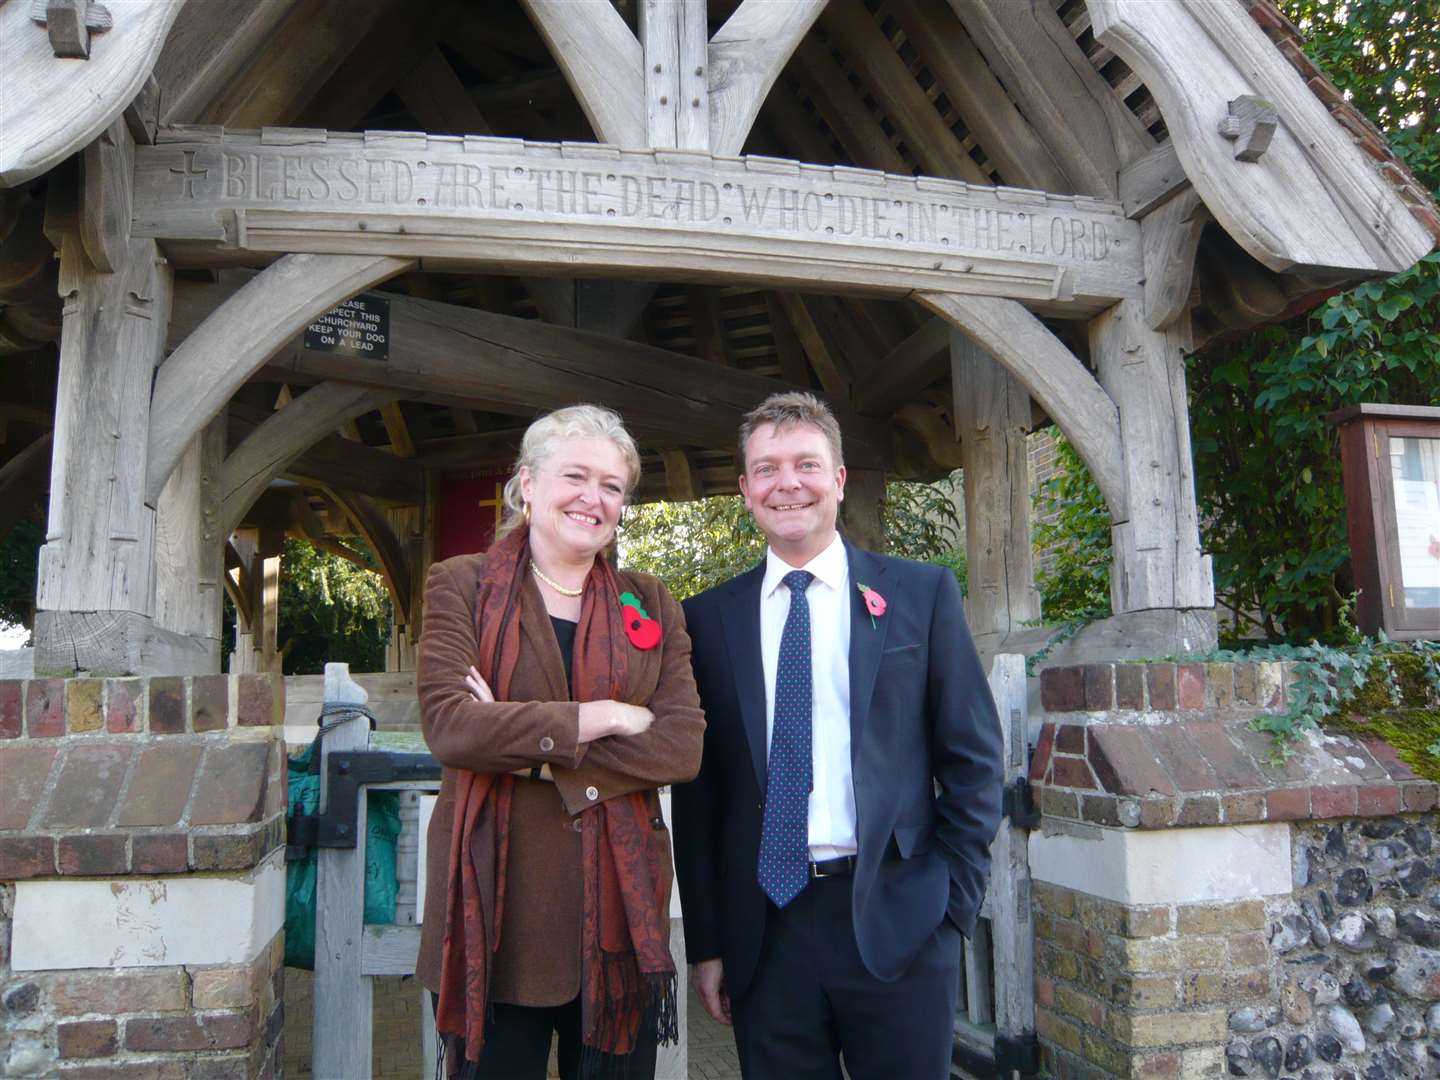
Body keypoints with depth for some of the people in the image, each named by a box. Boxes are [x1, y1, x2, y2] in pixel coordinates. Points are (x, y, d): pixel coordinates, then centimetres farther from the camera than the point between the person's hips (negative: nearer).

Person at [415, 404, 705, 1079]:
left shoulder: (651, 605, 8)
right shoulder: (461, 585, 1)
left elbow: (683, 746, -5)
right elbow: (448, 724, -15)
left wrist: (534, 754, -13)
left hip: (620, 904, 3)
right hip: (498, 904, -2)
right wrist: (603, 718, -13)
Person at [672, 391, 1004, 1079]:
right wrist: (704, 942, 4)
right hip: (761, 934, 2)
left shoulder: (922, 593, 1)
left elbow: (973, 759, 2)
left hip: (896, 923, -1)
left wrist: (953, 904, -3)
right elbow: (696, 788, 5)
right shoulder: (708, 618, 4)